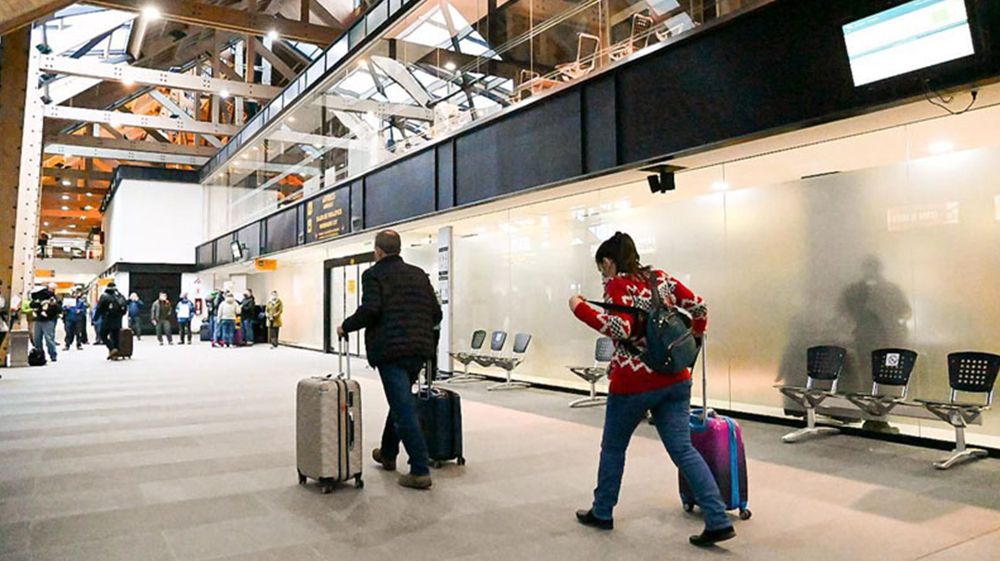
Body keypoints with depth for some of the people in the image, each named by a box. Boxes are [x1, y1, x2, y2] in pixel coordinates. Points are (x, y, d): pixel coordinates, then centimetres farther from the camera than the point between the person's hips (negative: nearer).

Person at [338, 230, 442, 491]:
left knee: (403, 410, -4)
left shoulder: (374, 274, -1)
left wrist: (346, 327, 0)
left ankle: (420, 471, -4)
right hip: (420, 349, 7)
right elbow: (436, 313, 12)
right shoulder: (419, 274, 16)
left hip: (391, 350, -7)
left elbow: (369, 310, -16)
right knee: (400, 403, 23)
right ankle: (388, 454, 39)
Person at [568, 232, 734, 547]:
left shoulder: (617, 284, -9)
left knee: (613, 447, 14)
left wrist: (582, 309, -16)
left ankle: (602, 513, 28)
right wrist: (694, 338, 29)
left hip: (633, 383, -5)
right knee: (683, 450, 8)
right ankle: (719, 521, 1)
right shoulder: (661, 277, 10)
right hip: (675, 379, 6)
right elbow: (699, 308, 13)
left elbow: (622, 328, -24)